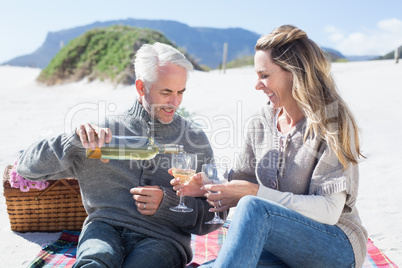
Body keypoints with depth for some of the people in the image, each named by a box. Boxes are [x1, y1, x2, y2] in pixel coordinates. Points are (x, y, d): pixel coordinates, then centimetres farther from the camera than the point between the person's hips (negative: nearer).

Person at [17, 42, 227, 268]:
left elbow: (214, 215, 8)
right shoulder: (108, 130, 6)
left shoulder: (195, 140, 7)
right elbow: (28, 168, 5)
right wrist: (75, 140, -14)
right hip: (105, 226, 0)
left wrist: (167, 203, -10)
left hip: (161, 239, 1)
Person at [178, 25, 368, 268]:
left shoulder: (333, 123, -11)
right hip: (282, 246, 4)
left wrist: (254, 193, -24)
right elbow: (244, 180, 13)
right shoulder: (262, 122, 6)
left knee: (253, 207, -35)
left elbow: (329, 211, -18)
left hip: (336, 247, -4)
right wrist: (206, 185, -6)